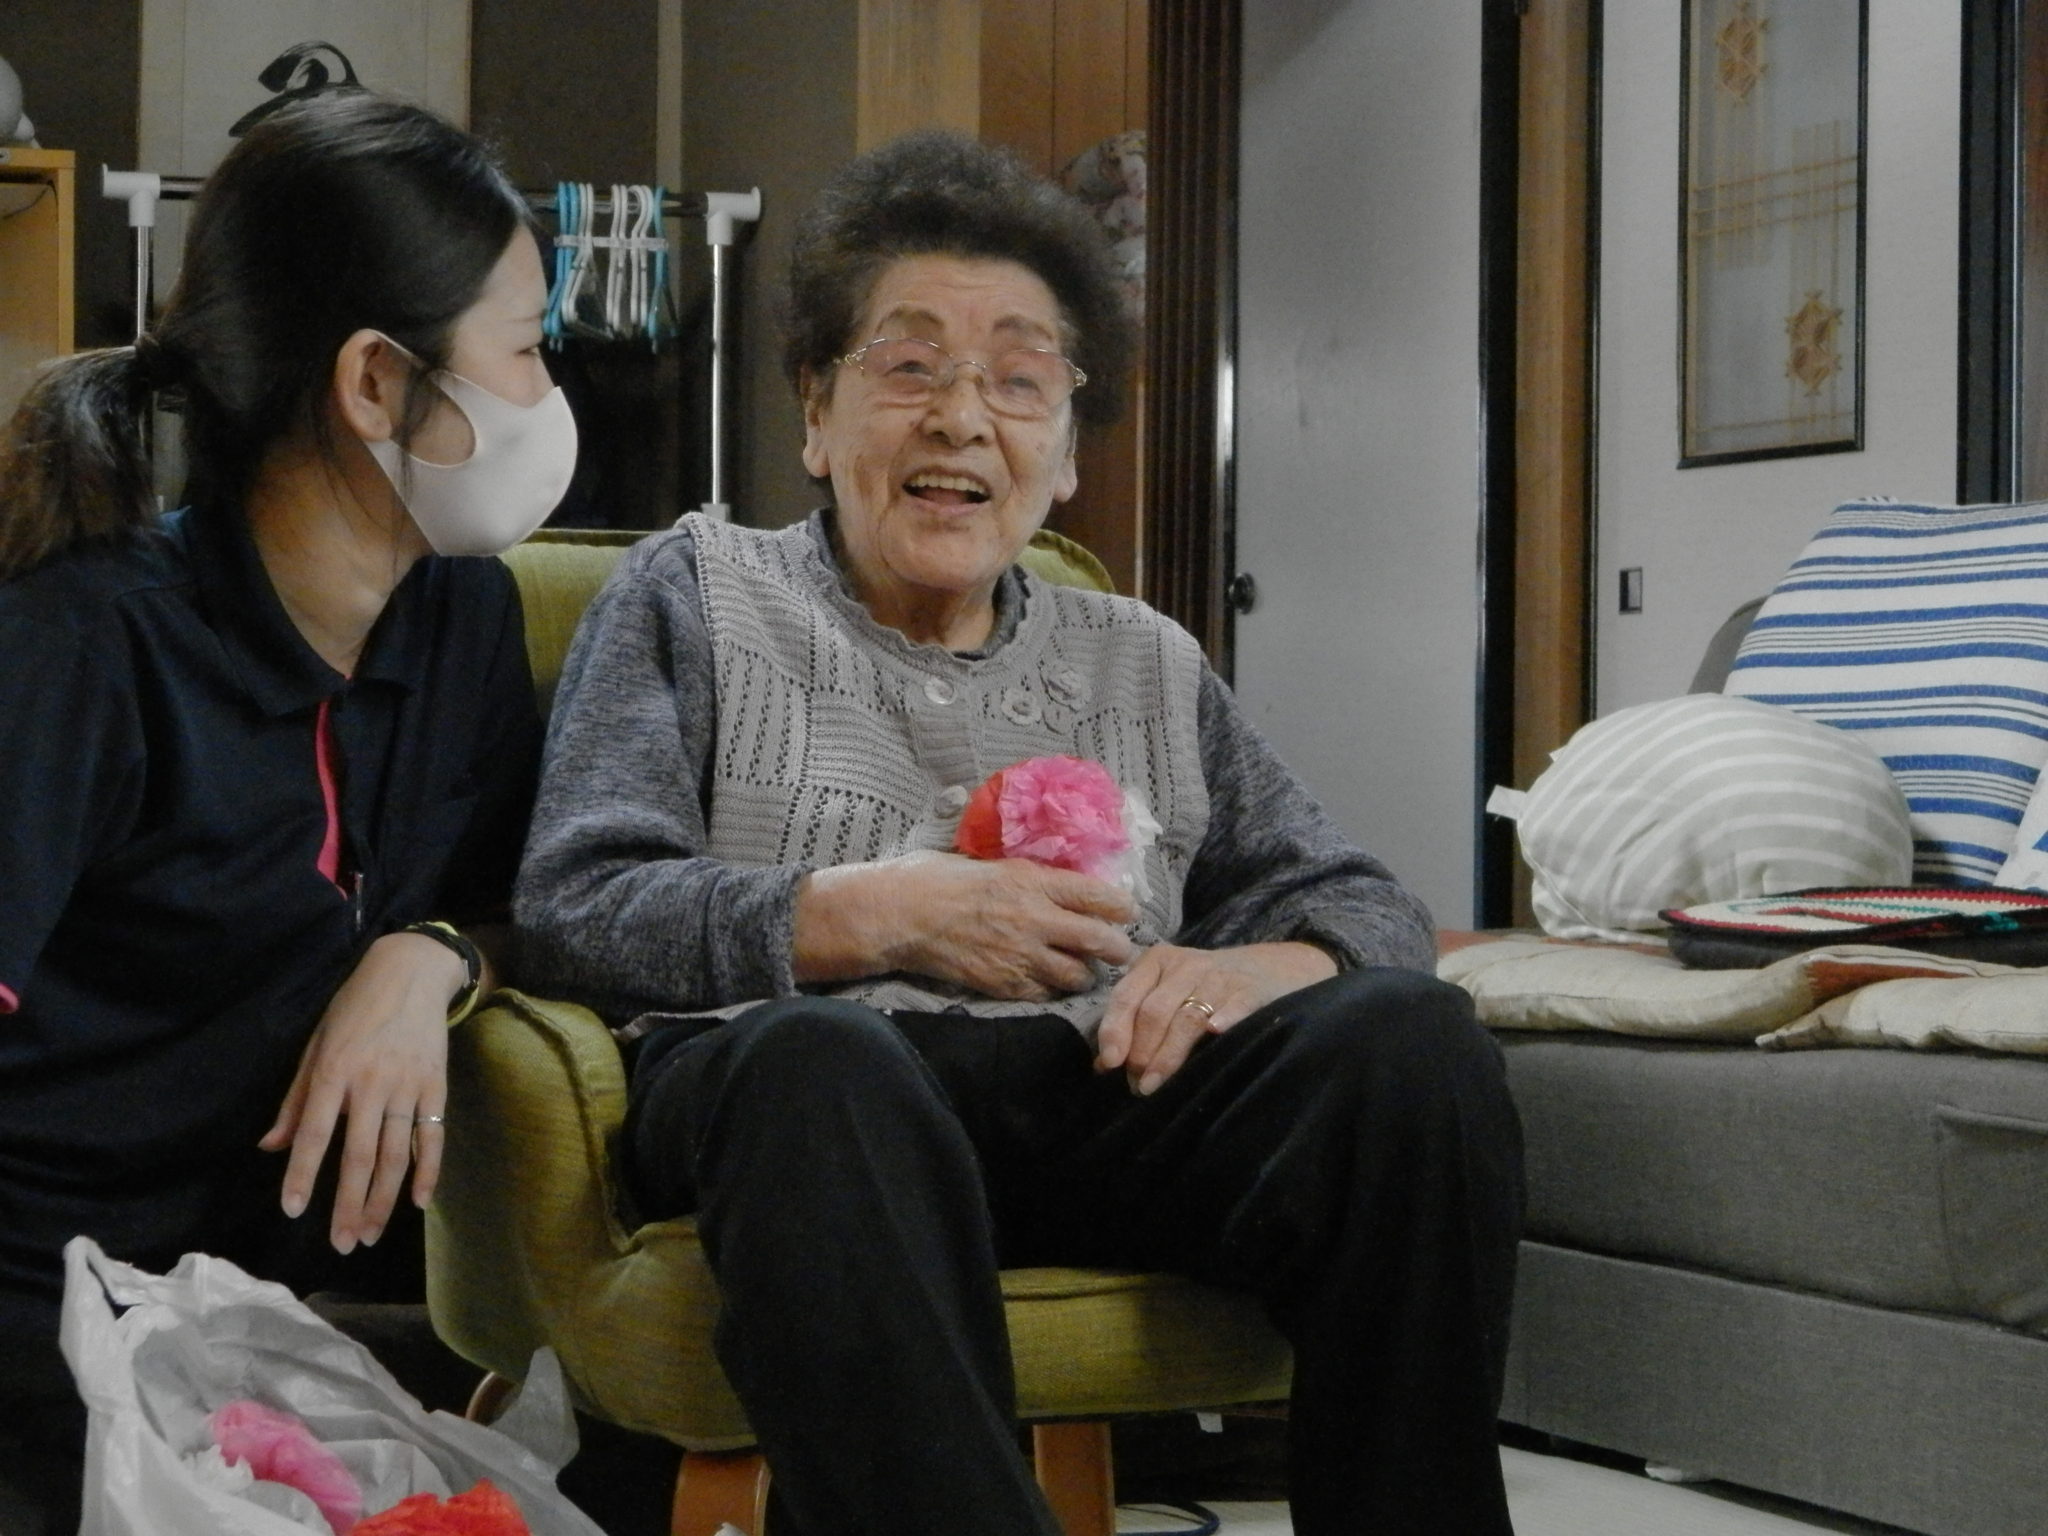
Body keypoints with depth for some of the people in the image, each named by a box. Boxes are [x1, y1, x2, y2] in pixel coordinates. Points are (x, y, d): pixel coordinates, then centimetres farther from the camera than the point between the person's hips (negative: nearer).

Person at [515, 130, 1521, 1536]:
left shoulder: (1148, 667, 29)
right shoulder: (698, 595, 19)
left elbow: (1365, 905, 21)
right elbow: (573, 913, 5)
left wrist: (1254, 966, -4)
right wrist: (882, 914, -8)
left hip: (1106, 1099, 4)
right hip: (811, 1094, -3)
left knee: (1413, 1035, -26)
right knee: (813, 1056, -41)